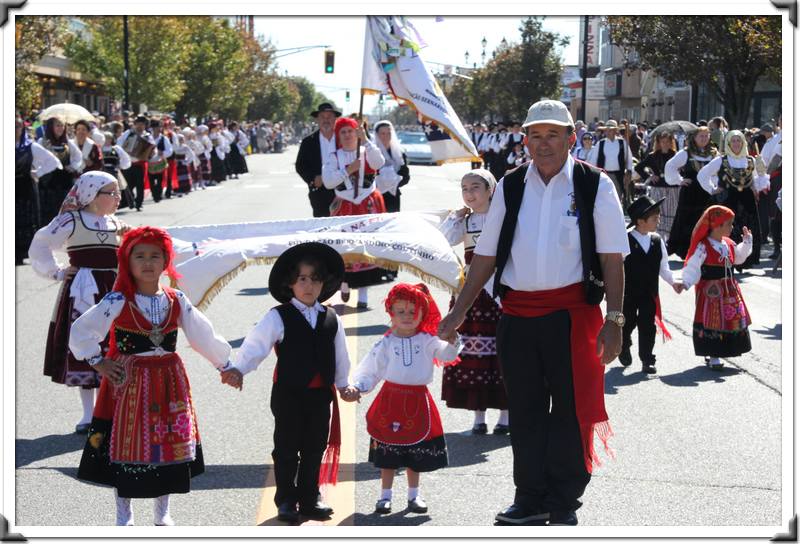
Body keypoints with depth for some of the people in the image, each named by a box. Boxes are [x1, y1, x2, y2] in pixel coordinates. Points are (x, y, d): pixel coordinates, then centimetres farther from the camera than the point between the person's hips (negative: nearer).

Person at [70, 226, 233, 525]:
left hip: (168, 383, 4)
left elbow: (203, 335, 10)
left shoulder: (176, 301, 2)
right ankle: (124, 516, 16)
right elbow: (80, 332, -7)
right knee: (128, 447, 1)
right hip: (129, 383, -4)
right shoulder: (117, 302, -10)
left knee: (169, 446, 8)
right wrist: (98, 362, -8)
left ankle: (162, 512, 24)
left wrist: (225, 364, 15)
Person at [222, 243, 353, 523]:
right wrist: (238, 369, -34)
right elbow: (255, 344, -19)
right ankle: (286, 500, 14)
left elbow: (340, 354, 16)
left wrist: (342, 384, 21)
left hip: (320, 394, 4)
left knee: (315, 448, 10)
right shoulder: (278, 317, -8)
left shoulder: (331, 319, 6)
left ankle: (309, 498, 22)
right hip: (288, 393, -4)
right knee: (287, 449, 4)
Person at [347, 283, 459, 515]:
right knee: (388, 453, 5)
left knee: (416, 452, 9)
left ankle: (414, 494, 22)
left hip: (418, 402, 0)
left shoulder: (427, 341, 0)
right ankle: (385, 495, 14)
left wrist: (451, 341, -33)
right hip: (391, 400, 0)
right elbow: (370, 371, 2)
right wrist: (357, 387, -14)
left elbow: (446, 354, -14)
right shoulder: (386, 344, 0)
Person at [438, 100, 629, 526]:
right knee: (524, 410, 9)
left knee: (571, 408, 0)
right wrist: (458, 313, 11)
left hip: (572, 312, -3)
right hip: (517, 312, 3)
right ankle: (530, 499, 20)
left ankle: (564, 505, 11)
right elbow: (485, 255, 14)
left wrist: (614, 319, -10)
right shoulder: (509, 188, 10)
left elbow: (612, 258, -3)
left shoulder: (595, 186, 1)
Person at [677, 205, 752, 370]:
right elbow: (693, 267, -18)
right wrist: (686, 282, -31)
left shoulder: (729, 244, 9)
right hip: (711, 291, -8)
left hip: (729, 289, 8)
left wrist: (747, 242, 18)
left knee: (733, 319, 10)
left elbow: (738, 257, 26)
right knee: (712, 321, -7)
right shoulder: (703, 247, -15)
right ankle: (713, 356, -2)